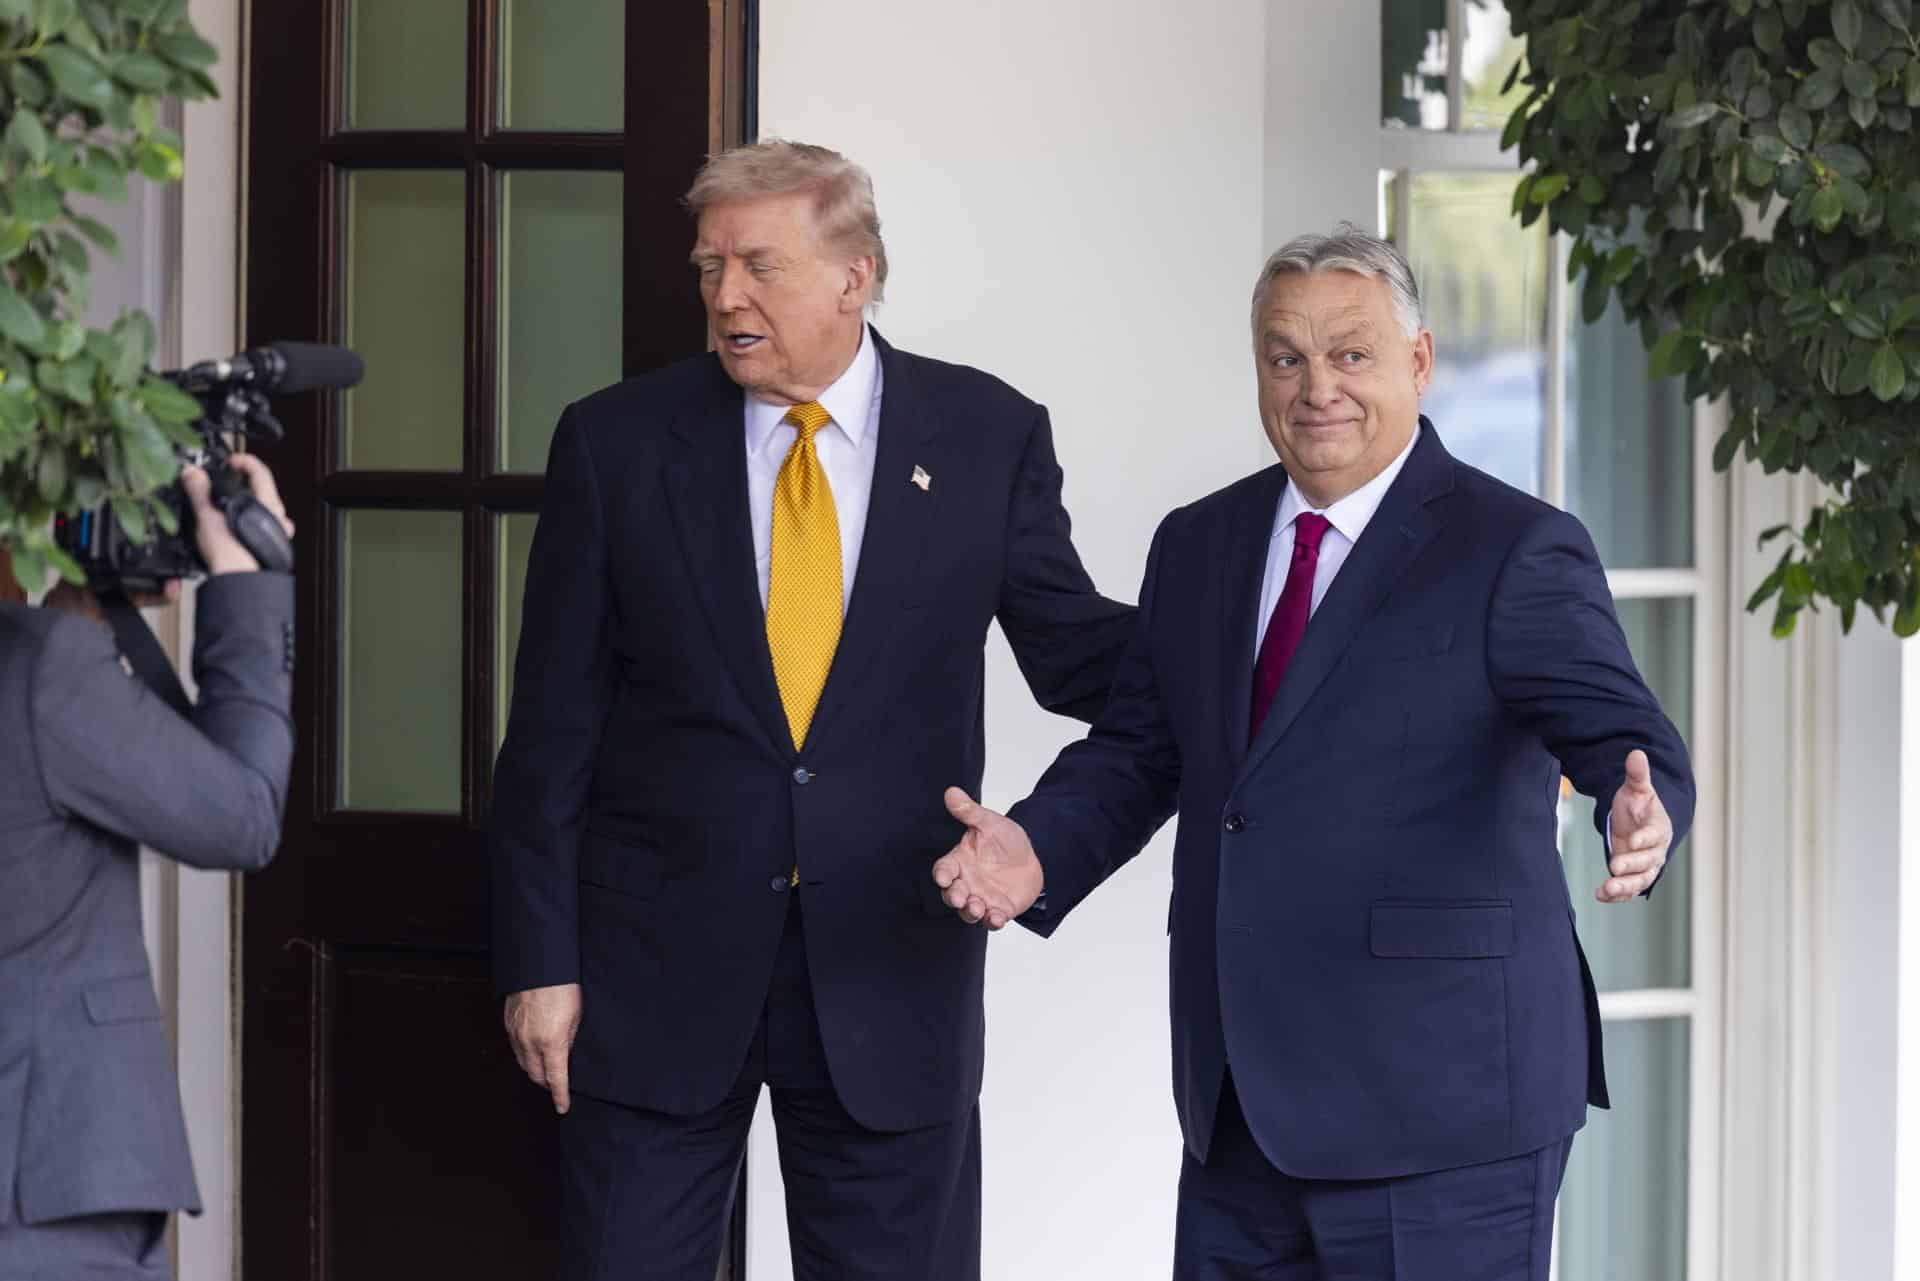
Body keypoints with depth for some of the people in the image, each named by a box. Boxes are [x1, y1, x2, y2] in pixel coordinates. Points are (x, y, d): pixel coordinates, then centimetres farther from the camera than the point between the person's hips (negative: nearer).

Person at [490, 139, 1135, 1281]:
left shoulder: (988, 437, 1)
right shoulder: (616, 444, 0)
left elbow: (1074, 654, 7)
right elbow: (553, 726, 1)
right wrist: (540, 961, -2)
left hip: (888, 968, 0)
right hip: (657, 970, 0)